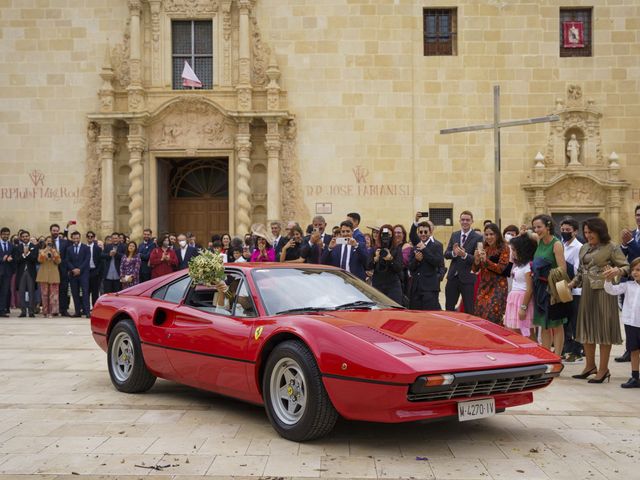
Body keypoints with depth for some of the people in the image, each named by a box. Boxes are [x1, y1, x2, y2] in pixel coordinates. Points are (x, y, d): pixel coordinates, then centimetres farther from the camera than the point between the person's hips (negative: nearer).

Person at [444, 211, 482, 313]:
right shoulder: (454, 235, 9)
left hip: (468, 278, -5)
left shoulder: (478, 237, -7)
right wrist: (453, 253, -17)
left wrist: (465, 255, -30)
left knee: (469, 311, 4)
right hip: (453, 277, 5)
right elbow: (446, 254, 5)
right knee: (449, 309, 11)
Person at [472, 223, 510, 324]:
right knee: (479, 314, 1)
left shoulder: (504, 248, -4)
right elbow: (475, 269, 10)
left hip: (498, 286, -5)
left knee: (492, 316, -12)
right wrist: (476, 260, -11)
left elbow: (501, 268, -12)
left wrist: (485, 260, -22)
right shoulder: (484, 248, 11)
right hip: (483, 286, 5)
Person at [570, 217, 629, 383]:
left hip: (603, 291, -7)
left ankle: (603, 369, 6)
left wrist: (617, 271, -30)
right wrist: (572, 283, 5)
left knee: (603, 329, -2)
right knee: (587, 328, 11)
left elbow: (627, 266, -9)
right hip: (587, 292, 7)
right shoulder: (584, 248, 12)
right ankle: (590, 366, 23)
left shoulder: (611, 248, -7)